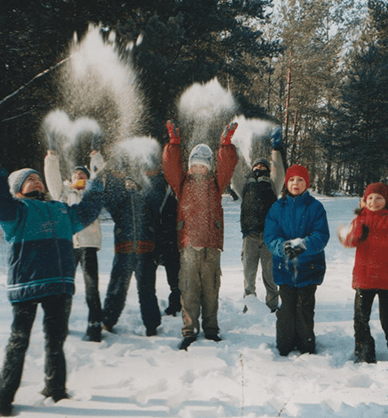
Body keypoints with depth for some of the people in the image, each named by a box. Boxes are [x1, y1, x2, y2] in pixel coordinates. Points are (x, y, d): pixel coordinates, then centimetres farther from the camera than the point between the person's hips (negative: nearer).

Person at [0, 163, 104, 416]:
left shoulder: (62, 210, 23)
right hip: (26, 285, -5)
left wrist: (96, 185, 35)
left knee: (56, 340, 13)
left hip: (61, 286, 5)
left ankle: (56, 390, 28)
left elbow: (87, 212, 36)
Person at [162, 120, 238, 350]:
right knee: (188, 288, -3)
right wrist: (174, 142, -10)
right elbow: (171, 165, 0)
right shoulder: (183, 182, 13)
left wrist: (226, 144, -9)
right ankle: (190, 329, 3)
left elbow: (227, 166, 2)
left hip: (211, 244, 1)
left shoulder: (215, 183, 14)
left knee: (211, 288, 5)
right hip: (188, 243, -1)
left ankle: (211, 328, 16)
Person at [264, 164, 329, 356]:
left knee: (305, 308, 3)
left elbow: (321, 236, -8)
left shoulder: (315, 207, 1)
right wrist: (283, 246, -22)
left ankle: (306, 347, 17)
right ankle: (284, 347, 17)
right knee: (286, 308, 5)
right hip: (284, 266, 1)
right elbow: (270, 236, -2)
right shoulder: (277, 207, 6)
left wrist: (302, 245, -25)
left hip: (309, 267, -1)